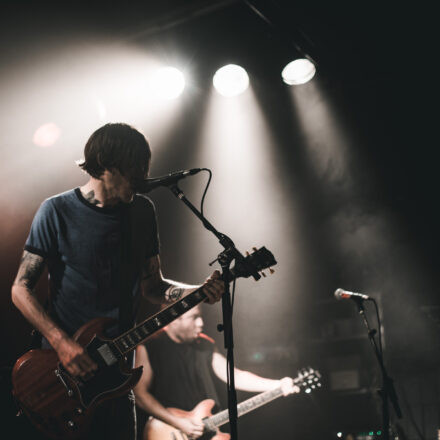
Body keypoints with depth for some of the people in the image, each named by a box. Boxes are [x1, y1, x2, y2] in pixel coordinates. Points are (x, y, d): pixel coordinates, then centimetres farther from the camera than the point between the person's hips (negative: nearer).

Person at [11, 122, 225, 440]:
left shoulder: (142, 211, 5)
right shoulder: (58, 211, -10)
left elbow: (152, 286, 10)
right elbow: (21, 288, -9)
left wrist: (200, 292, -9)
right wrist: (62, 343, -20)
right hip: (64, 367, -4)